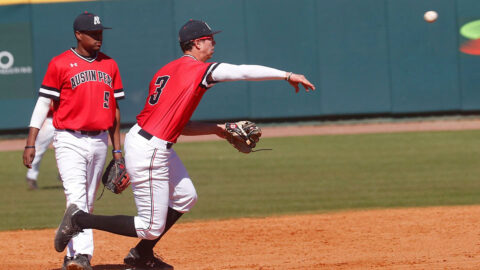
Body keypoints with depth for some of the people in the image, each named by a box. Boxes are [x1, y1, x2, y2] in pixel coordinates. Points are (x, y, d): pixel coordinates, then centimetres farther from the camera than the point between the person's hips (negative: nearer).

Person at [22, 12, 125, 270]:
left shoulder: (110, 65, 11)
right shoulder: (60, 64, -3)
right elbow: (43, 103, -3)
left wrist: (117, 149, 14)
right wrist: (31, 143, -10)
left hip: (99, 142, 5)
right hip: (70, 141, -5)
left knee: (88, 202, 8)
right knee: (76, 197, -18)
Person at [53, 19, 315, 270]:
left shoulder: (168, 70, 16)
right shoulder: (198, 69, -11)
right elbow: (245, 71, -11)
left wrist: (216, 129, 18)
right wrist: (287, 75, -2)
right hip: (149, 152, -10)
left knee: (185, 197, 22)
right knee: (152, 228, -2)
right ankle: (79, 219, 1)